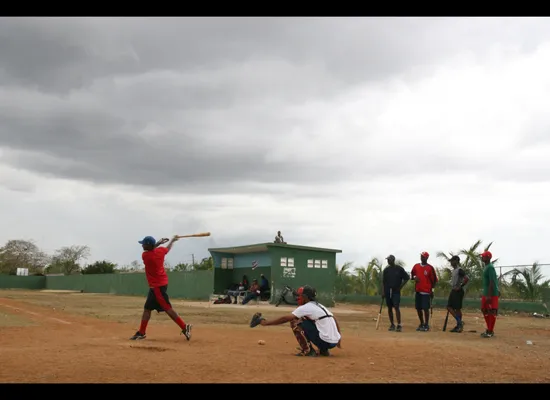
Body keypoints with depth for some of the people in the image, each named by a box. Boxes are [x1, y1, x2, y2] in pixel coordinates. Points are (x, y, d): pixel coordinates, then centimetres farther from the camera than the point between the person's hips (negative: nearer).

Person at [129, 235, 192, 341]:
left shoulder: (145, 255, -18)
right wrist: (172, 240, 40)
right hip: (154, 286, 9)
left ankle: (184, 327, -6)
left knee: (167, 308, -8)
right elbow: (168, 248, 24)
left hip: (157, 286, -9)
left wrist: (157, 243, 8)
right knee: (147, 308, 13)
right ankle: (141, 333, 18)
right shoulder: (160, 250, 2)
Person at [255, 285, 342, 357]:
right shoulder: (320, 306, 19)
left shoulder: (306, 307, -5)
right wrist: (338, 337, 23)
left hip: (325, 342, -8)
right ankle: (323, 350, 20)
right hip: (334, 343, 8)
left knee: (295, 322, 0)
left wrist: (266, 323, 1)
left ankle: (307, 351, -1)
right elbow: (334, 319, 20)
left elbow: (285, 319, -7)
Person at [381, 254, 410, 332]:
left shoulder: (400, 269, -1)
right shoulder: (386, 270, 8)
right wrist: (383, 292, 3)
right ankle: (392, 325, 17)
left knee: (396, 307, -14)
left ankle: (399, 325, -13)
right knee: (389, 308, 7)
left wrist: (400, 286, -4)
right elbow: (383, 281, 9)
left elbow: (406, 278, 4)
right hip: (387, 291, 4)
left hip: (396, 291, -4)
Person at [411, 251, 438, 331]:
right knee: (418, 308, 9)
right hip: (418, 291, 5)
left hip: (426, 291, -5)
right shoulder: (416, 266, 9)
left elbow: (434, 280, -2)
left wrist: (432, 290, -7)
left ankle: (426, 325, 3)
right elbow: (412, 275, 19)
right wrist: (414, 278, -4)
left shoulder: (430, 268, -4)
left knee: (425, 308, -5)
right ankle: (421, 324, 21)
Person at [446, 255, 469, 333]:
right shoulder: (453, 271, 15)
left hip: (458, 291, -10)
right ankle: (459, 323, 8)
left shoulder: (460, 270, -14)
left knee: (457, 308, -6)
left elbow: (467, 278, -27)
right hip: (453, 291, 10)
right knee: (449, 307, 5)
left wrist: (460, 287, -21)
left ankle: (459, 322, 2)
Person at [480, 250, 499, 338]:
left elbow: (492, 282, -21)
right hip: (486, 294, 11)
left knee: (492, 312, -5)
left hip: (491, 294, -11)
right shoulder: (486, 267, 15)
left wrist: (489, 295, -24)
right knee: (484, 310, 14)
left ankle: (491, 332, -1)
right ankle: (489, 330, 22)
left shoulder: (490, 267, -16)